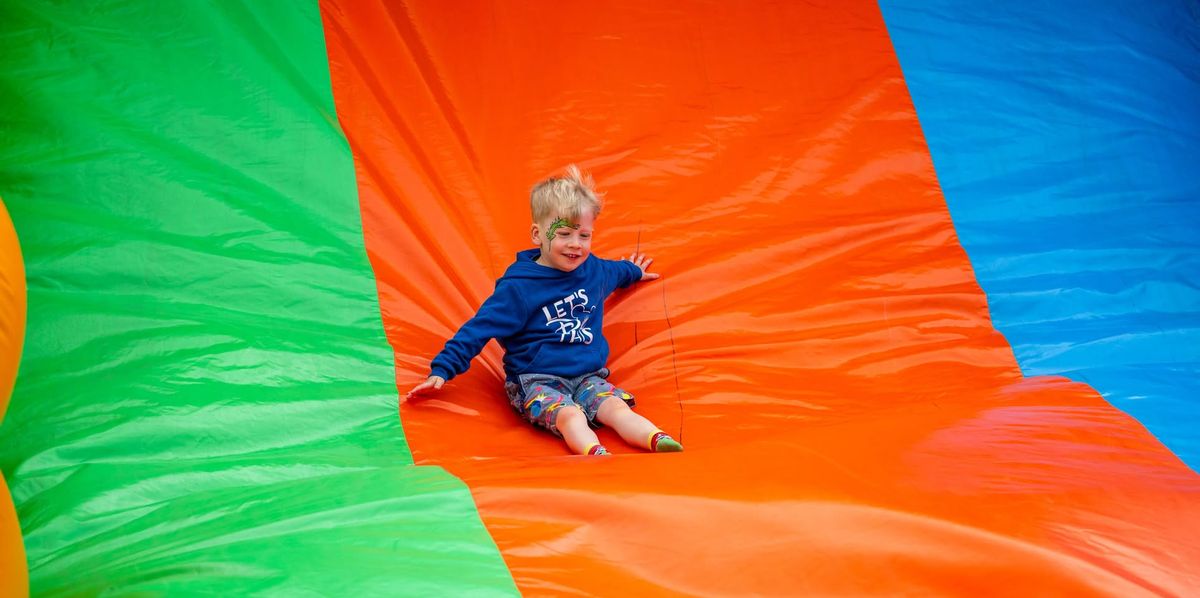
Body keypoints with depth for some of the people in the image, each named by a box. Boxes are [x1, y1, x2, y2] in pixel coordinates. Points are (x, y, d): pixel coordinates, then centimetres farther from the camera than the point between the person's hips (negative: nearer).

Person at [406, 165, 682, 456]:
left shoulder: (593, 269, 9)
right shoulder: (518, 287, -10)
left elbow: (615, 271, 35)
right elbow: (479, 328, -9)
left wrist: (633, 271, 56)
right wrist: (441, 371, -14)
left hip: (588, 376, 5)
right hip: (536, 381, -5)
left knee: (617, 408, -24)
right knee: (570, 416, -34)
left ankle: (659, 442, -45)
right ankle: (596, 454, -58)